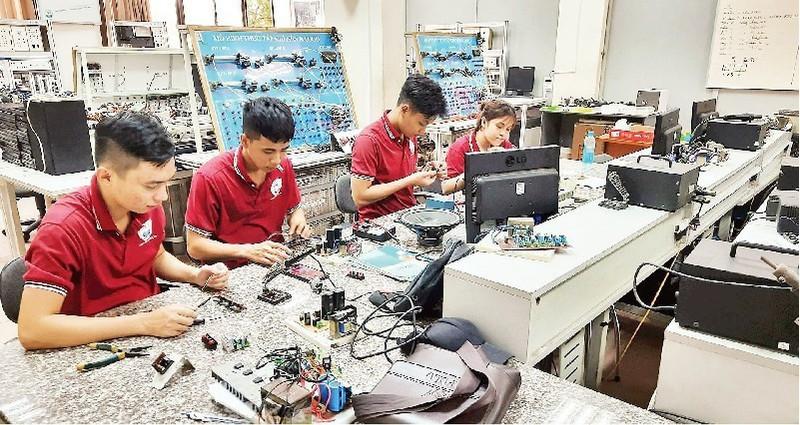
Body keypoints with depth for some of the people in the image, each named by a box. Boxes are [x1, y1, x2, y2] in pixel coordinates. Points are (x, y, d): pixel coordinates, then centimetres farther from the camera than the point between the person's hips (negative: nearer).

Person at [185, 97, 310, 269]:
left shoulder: (283, 166, 0)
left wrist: (298, 218, -6)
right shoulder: (209, 178, -17)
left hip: (277, 263, 2)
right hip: (231, 272, -2)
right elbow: (194, 246, -14)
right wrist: (247, 251, -25)